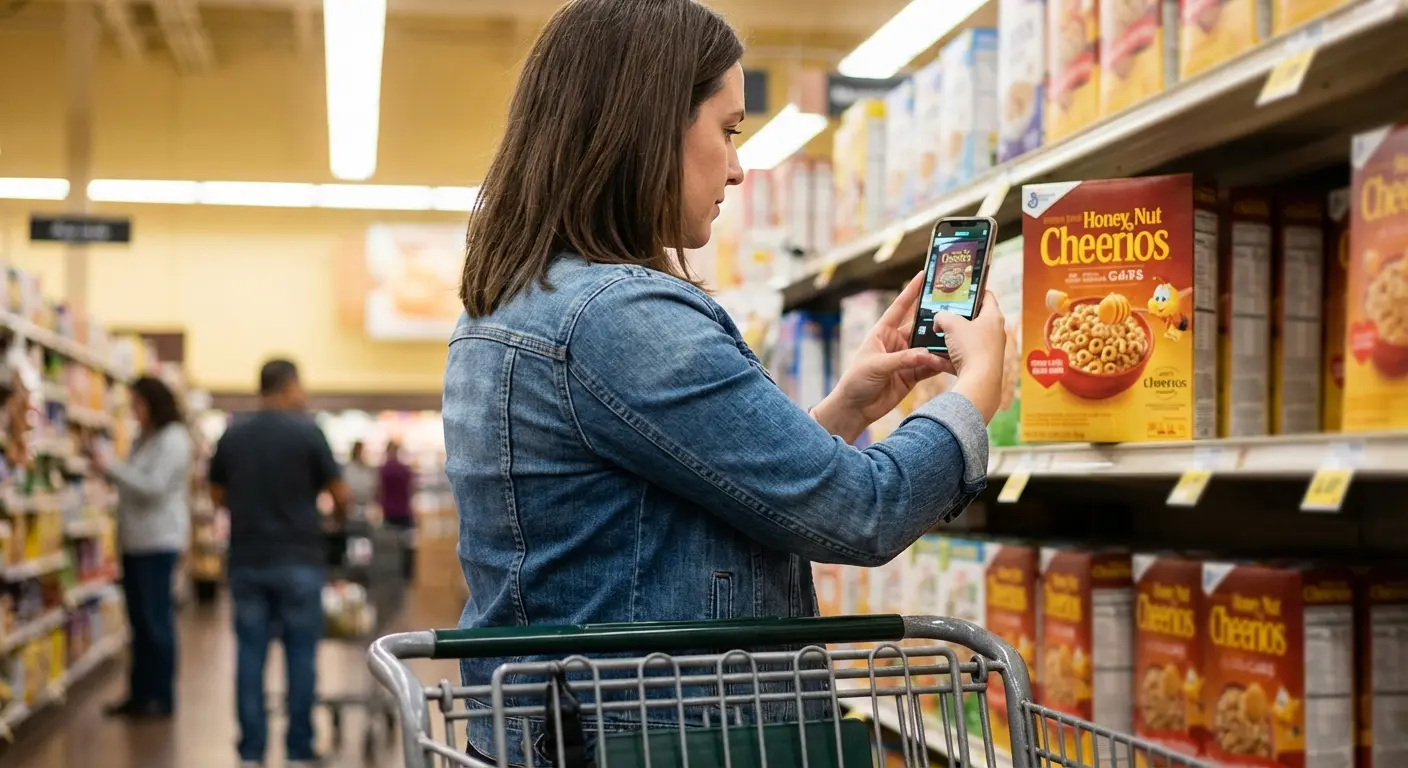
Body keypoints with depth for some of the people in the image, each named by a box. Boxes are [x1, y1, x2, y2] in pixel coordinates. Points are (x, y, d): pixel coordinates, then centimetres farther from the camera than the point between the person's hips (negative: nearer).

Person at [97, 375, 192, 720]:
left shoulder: (172, 439, -11)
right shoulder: (144, 439, 16)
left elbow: (153, 486, -20)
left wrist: (111, 467, -15)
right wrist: (107, 469, 4)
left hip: (159, 541, -9)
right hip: (135, 540, 9)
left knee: (156, 620, -4)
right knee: (139, 621, 11)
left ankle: (161, 697, 2)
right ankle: (140, 694, 17)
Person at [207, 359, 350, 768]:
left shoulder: (232, 436, 4)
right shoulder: (308, 432, -8)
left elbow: (218, 494, 13)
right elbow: (341, 495, -4)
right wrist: (338, 515, 17)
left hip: (247, 558, 3)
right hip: (298, 557, -3)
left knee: (250, 655, 6)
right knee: (301, 655, 4)